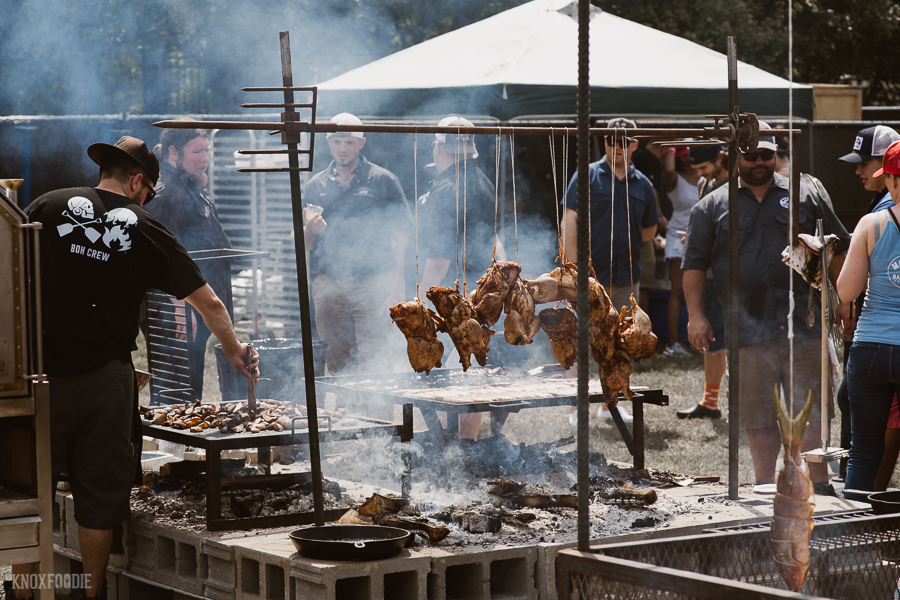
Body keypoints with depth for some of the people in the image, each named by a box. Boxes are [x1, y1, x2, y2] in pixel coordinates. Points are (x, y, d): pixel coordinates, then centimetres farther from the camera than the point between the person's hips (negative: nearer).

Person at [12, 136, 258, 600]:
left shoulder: (49, 206, 3)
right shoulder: (147, 232, 5)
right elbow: (210, 305, 11)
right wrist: (235, 352, 27)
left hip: (40, 370, 0)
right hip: (105, 378, 0)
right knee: (99, 493, 10)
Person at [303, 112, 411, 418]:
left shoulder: (383, 181, 4)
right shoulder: (316, 186, 14)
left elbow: (401, 236, 1)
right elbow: (304, 244, 16)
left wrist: (397, 285, -7)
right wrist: (310, 229, -8)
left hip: (372, 285, -4)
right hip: (328, 286, 4)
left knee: (374, 362, -10)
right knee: (338, 361, 5)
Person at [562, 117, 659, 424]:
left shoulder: (642, 185, 10)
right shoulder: (587, 177, -2)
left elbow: (649, 230, 22)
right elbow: (570, 223, -7)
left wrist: (623, 241, 8)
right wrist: (575, 269, -14)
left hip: (626, 277, 4)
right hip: (590, 276, -4)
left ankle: (609, 405, 20)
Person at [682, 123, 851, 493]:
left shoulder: (805, 197, 11)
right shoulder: (711, 207, 10)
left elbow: (839, 249, 16)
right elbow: (694, 265, 7)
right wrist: (695, 315, -2)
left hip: (803, 327, 0)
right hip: (748, 333, 1)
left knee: (810, 413, -3)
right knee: (758, 419, 6)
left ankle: (819, 487, 4)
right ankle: (765, 487, 18)